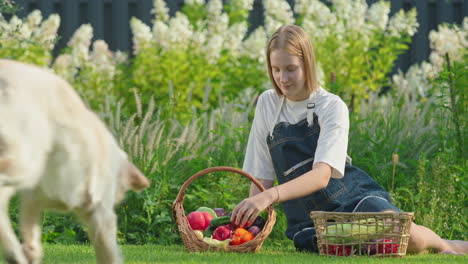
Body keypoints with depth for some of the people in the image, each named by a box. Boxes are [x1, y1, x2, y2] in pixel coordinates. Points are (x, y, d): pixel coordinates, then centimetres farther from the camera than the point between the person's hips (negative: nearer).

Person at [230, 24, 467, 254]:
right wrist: (252, 221, -3)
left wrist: (271, 195, -36)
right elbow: (262, 176, 11)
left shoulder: (332, 107, -6)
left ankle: (442, 245, 5)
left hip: (350, 198, -3)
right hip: (307, 219, 3)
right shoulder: (267, 104, 7)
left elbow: (322, 175, -21)